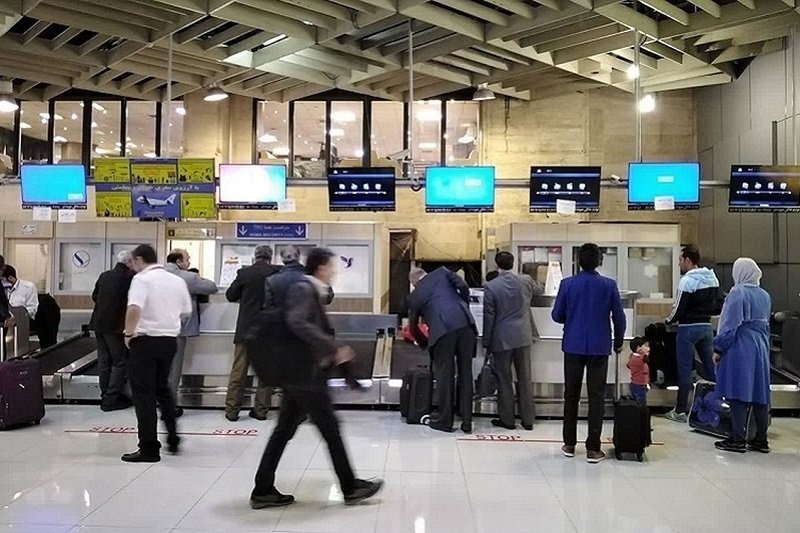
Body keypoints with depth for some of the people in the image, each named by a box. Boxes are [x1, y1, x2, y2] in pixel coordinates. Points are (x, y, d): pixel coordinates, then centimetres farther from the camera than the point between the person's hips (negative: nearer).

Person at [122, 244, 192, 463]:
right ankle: (173, 438, 24)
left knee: (144, 393, 2)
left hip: (146, 341, -6)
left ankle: (149, 448, 4)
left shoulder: (142, 279, -11)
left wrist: (129, 332, -13)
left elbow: (134, 309, -26)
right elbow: (186, 312, 13)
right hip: (170, 340, 7)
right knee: (162, 388, 22)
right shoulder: (177, 281, 9)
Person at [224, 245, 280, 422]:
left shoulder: (244, 273, -6)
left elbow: (230, 295, 3)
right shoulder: (277, 272, -6)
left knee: (238, 372, 7)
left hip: (246, 329, 0)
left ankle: (232, 410, 9)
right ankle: (261, 410, 12)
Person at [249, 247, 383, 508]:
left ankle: (263, 490, 16)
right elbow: (297, 323, -28)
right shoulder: (303, 287, -13)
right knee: (329, 427, 0)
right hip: (304, 371, -10)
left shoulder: (309, 288, 16)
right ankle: (351, 488, 12)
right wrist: (334, 347, -28)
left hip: (296, 370, 10)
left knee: (285, 428, 11)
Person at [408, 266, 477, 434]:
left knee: (444, 374, 9)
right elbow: (463, 286, 5)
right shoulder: (441, 272, 21)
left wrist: (425, 344, 45)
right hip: (465, 324, 2)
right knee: (466, 373, 9)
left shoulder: (414, 296, 20)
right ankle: (467, 422, 14)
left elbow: (413, 326, 29)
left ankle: (445, 421, 15)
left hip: (443, 331, -2)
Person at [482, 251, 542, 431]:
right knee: (525, 379, 11)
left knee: (504, 380, 7)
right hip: (523, 337, 3)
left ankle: (507, 419, 15)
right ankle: (528, 420, 17)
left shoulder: (491, 287, -11)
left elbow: (489, 317, -8)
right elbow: (540, 290, 22)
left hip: (501, 339, -3)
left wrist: (486, 342, 1)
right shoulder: (525, 280, -1)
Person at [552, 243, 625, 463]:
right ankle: (593, 448, 6)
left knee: (571, 395, 12)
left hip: (573, 346, 1)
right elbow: (619, 317, -2)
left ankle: (569, 444, 19)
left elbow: (557, 315, -1)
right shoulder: (609, 285, -6)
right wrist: (618, 341, 14)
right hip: (599, 346, -1)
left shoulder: (567, 284, -5)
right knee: (596, 397, 5)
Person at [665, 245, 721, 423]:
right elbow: (717, 307, 12)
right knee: (711, 367, 12)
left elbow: (679, 309, -15)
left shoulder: (687, 281, -15)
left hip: (688, 328, -7)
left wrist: (669, 320, 2)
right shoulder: (713, 278, 8)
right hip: (706, 326, 7)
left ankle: (681, 411, 4)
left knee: (685, 369, -1)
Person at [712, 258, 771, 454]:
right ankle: (761, 439, 15)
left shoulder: (738, 293, -12)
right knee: (760, 395, 9)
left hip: (740, 350, -7)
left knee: (738, 395, -3)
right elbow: (766, 325, 15)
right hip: (761, 350, 7)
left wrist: (718, 349, -10)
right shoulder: (765, 296, 10)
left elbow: (729, 325, -16)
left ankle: (738, 439, 0)